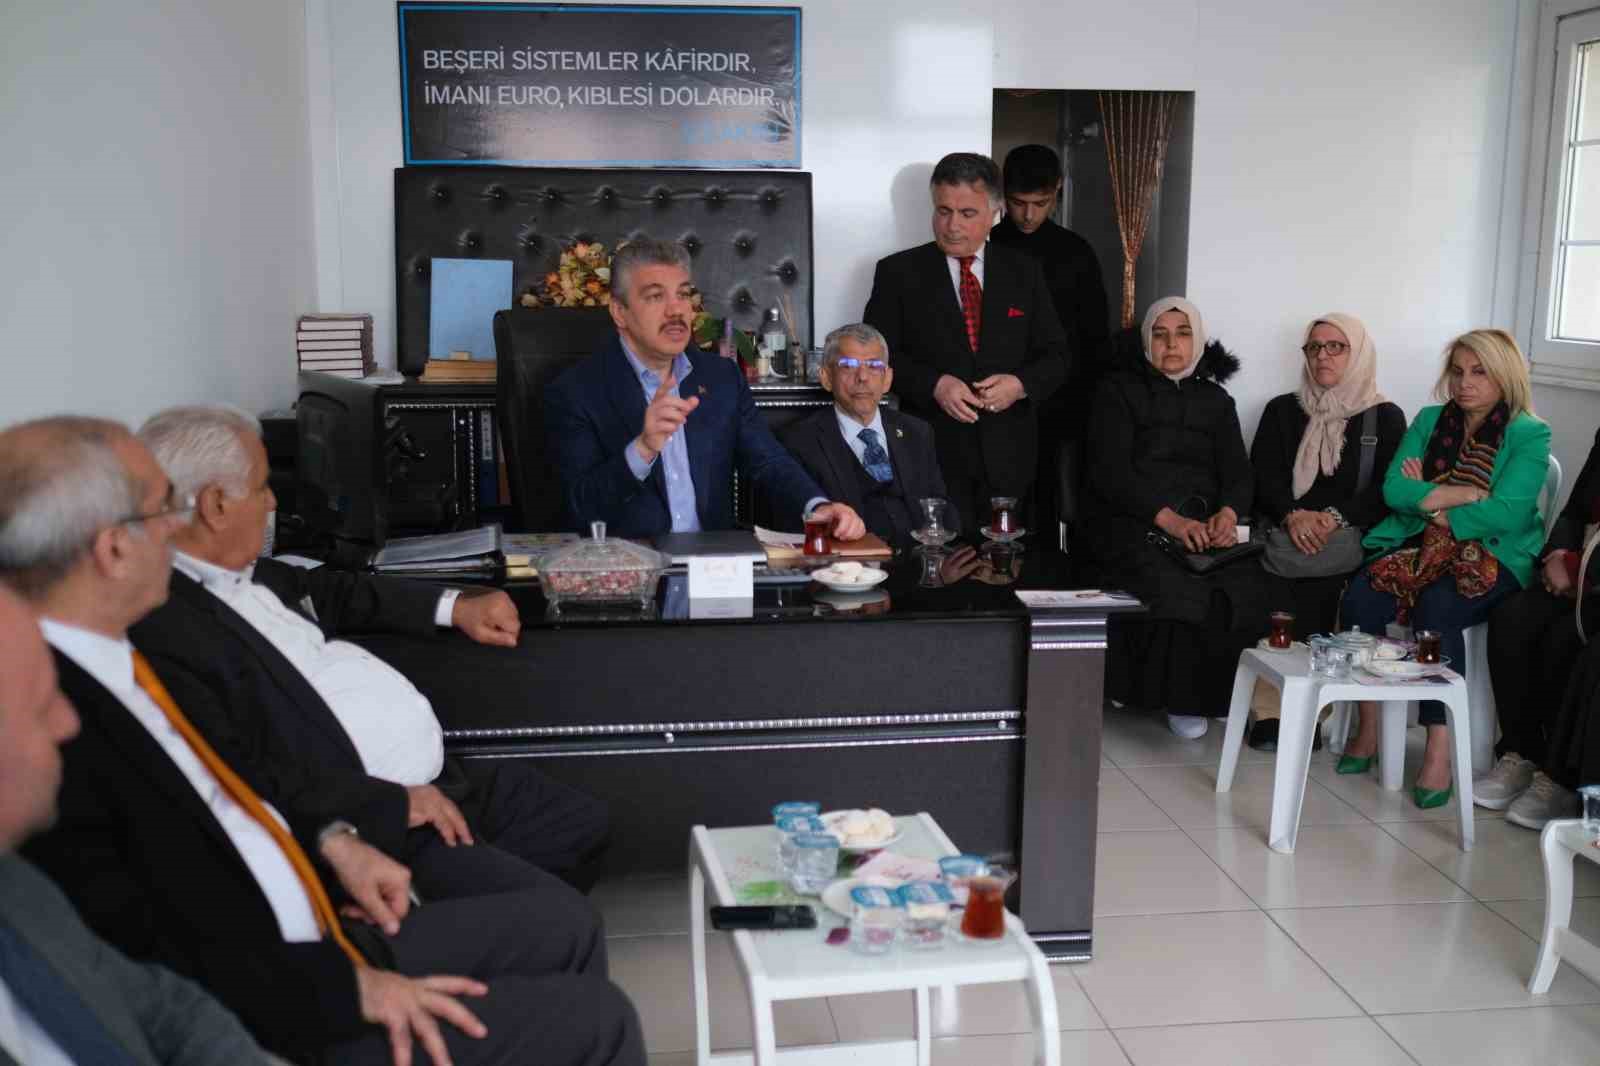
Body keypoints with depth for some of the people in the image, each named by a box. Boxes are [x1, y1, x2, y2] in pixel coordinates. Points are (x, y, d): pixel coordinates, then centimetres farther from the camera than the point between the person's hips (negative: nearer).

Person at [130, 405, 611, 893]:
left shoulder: (245, 574, 10)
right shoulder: (159, 629, -20)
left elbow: (333, 592, 30)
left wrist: (455, 607, 23)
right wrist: (394, 803, -20)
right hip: (368, 826, -10)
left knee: (584, 826, 10)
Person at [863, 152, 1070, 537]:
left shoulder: (1024, 273, 10)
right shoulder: (898, 272, 3)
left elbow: (1054, 356, 10)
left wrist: (1020, 384, -10)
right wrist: (934, 385, -15)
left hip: (1008, 458, 2)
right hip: (933, 453, -2)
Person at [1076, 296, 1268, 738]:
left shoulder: (1216, 400, 20)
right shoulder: (1119, 391, 7)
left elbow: (1238, 472, 10)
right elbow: (1110, 471, -7)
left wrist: (1228, 513, -16)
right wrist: (1169, 519, -22)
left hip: (1202, 526, 4)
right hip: (1129, 521, -4)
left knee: (1245, 583, -27)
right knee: (1176, 584, -34)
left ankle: (1217, 693, -9)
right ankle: (1182, 696, -14)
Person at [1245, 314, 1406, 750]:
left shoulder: (1385, 418, 13)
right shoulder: (1283, 410, 18)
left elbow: (1386, 493, 1)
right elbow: (1263, 476, 6)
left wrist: (1335, 517, -17)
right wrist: (1293, 515, -15)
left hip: (1351, 539, -1)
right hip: (1284, 532, 2)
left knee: (1317, 571, -33)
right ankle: (1274, 708, -28)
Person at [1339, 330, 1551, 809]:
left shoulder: (1529, 435, -1)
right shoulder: (1429, 420, 13)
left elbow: (1506, 512, -14)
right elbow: (1394, 489, -1)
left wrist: (1430, 500, -6)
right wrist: (1468, 492, -10)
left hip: (1491, 556, -4)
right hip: (1419, 547, 4)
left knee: (1437, 610, -35)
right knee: (1359, 600, -26)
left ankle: (1439, 751, -29)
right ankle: (1368, 728, -12)